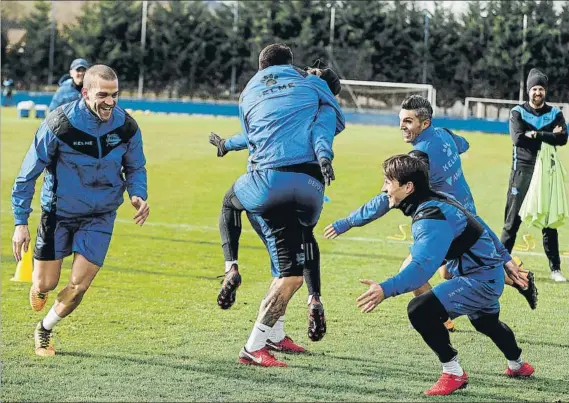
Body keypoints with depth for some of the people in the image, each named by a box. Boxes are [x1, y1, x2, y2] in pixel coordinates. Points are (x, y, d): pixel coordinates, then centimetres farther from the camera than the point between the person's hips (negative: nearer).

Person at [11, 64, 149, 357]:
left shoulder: (127, 127, -12)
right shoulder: (59, 124, -21)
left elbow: (135, 167, 7)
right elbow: (29, 173, -10)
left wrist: (138, 194, -14)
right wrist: (21, 221, -12)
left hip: (100, 216, 2)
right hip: (58, 212, -2)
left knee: (79, 286, -5)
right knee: (45, 284, 1)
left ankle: (45, 330, 22)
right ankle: (39, 283, 42)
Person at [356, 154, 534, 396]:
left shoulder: (432, 218, -27)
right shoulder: (439, 201, 4)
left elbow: (423, 267, -40)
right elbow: (479, 228, 16)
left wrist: (385, 290, -51)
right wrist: (504, 262, 27)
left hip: (480, 281, -11)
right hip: (490, 275, 11)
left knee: (420, 310, -24)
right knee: (485, 322, 38)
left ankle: (453, 373, -9)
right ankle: (517, 365, 65)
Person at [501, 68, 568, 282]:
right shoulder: (518, 112, 2)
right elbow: (518, 138, -15)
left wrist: (535, 135, -15)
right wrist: (548, 136, -12)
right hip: (522, 170, -2)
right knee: (513, 218, -1)